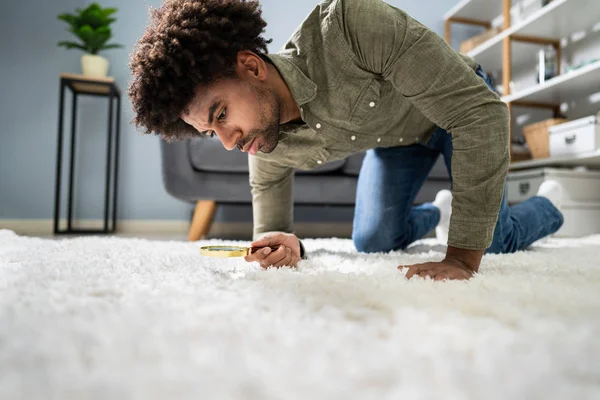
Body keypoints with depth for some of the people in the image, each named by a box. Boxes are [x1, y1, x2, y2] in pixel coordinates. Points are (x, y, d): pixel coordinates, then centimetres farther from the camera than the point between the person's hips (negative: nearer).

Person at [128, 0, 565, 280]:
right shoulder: (271, 148, -26)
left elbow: (483, 113, -41)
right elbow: (269, 208, -10)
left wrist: (463, 259, -43)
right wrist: (280, 242, -36)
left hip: (459, 102, -3)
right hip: (394, 134, 4)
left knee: (496, 242, -3)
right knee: (373, 242, 4)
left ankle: (547, 206, 34)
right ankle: (438, 213, 36)